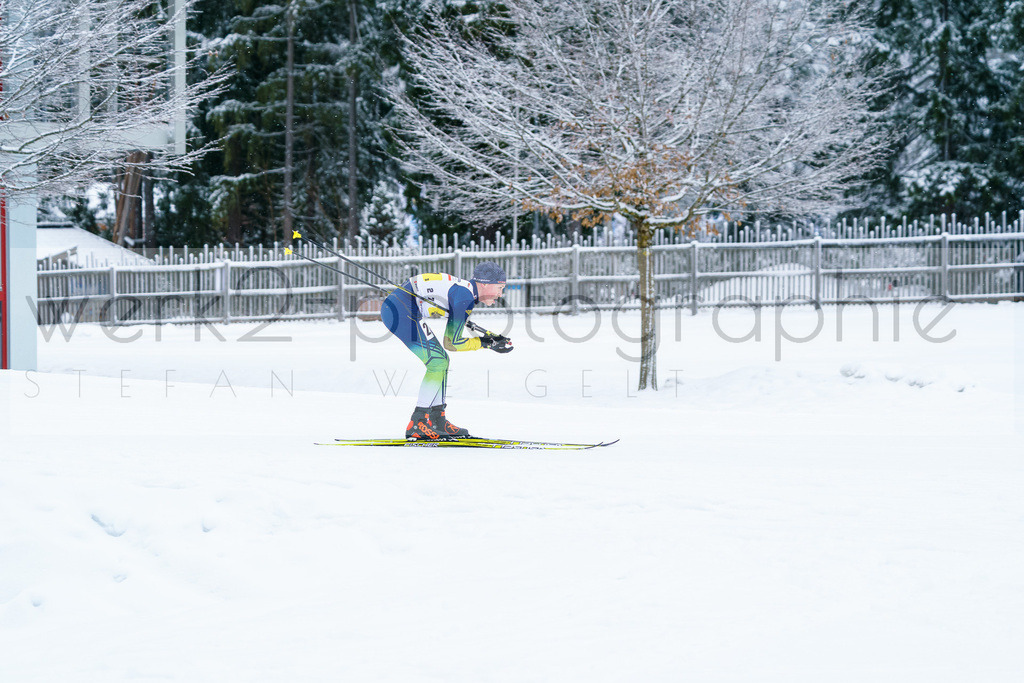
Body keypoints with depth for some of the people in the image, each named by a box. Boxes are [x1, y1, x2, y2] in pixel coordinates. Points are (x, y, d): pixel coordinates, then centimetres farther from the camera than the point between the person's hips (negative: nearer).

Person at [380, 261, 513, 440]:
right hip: (401, 310, -11)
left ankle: (437, 421, 16)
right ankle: (417, 424, -10)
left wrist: (491, 338, 16)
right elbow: (452, 343, -13)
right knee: (437, 362, -11)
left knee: (441, 360, 14)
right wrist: (484, 343, -3)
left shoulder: (466, 290, 15)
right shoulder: (465, 297, -15)